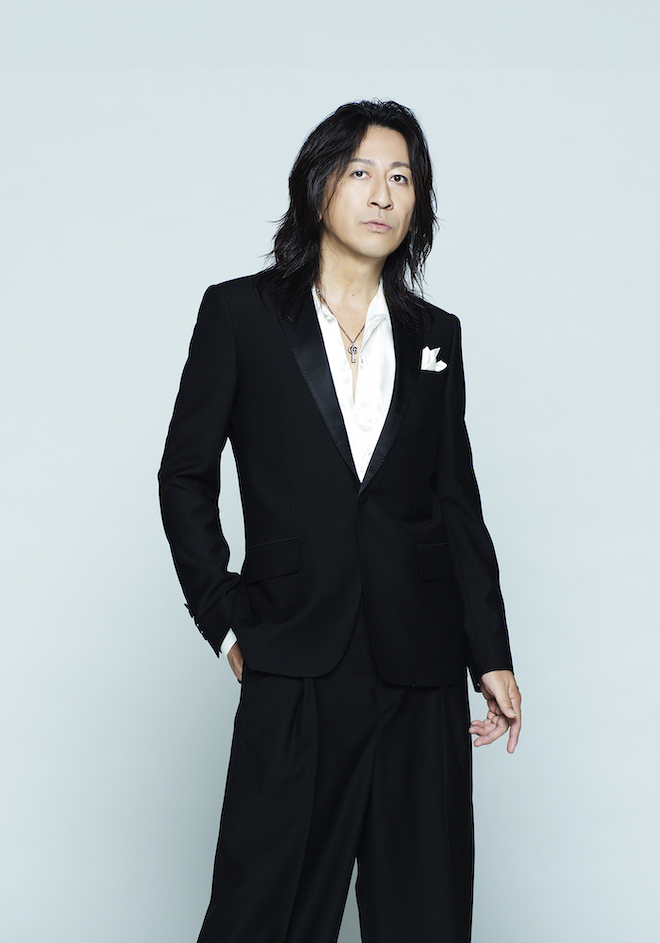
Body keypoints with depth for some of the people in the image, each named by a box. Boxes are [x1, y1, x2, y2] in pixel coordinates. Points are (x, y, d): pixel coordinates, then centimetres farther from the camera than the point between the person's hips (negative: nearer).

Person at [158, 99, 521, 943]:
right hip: (295, 671, -3)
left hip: (422, 674, 3)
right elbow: (185, 475, 6)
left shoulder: (436, 335, 12)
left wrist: (493, 657, 7)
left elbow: (457, 502, 12)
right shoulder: (241, 314, 3)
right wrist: (223, 620, -1)